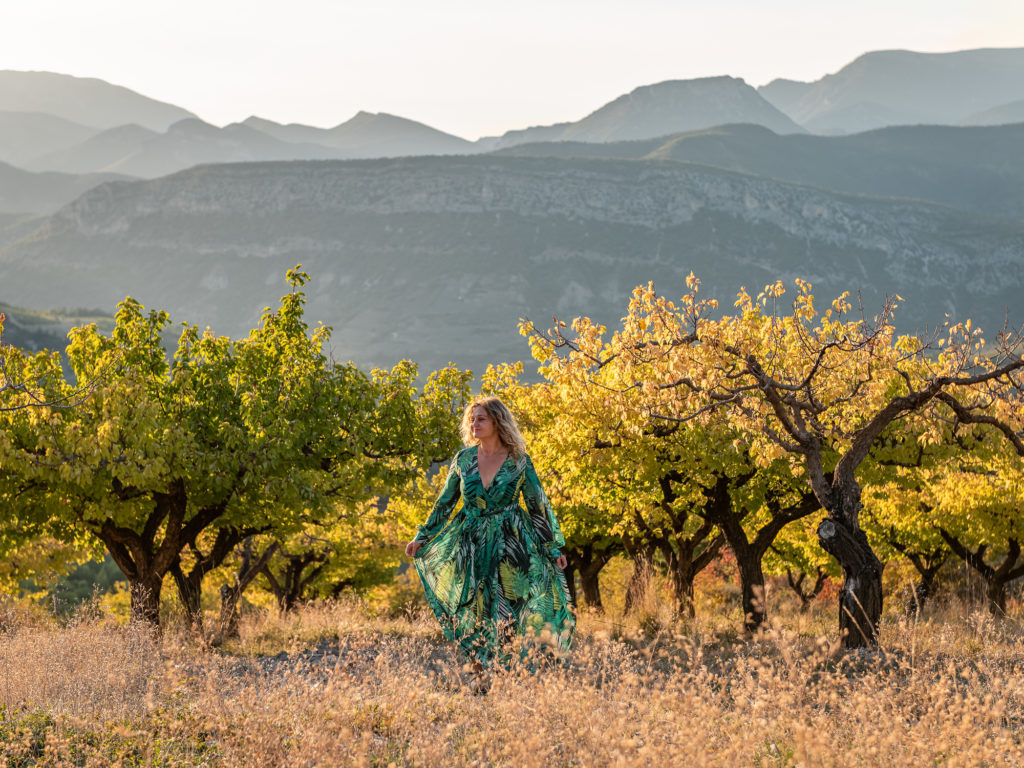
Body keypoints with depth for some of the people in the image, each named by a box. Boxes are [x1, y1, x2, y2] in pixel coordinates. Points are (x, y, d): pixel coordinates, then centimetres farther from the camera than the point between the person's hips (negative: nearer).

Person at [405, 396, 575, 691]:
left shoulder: (518, 461, -3)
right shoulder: (463, 459, 4)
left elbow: (539, 504, 2)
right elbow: (445, 502, 12)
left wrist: (554, 546, 2)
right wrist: (422, 537, 11)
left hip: (509, 543, -3)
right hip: (471, 543, 3)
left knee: (508, 606, -6)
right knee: (473, 607, 2)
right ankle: (479, 675, 12)